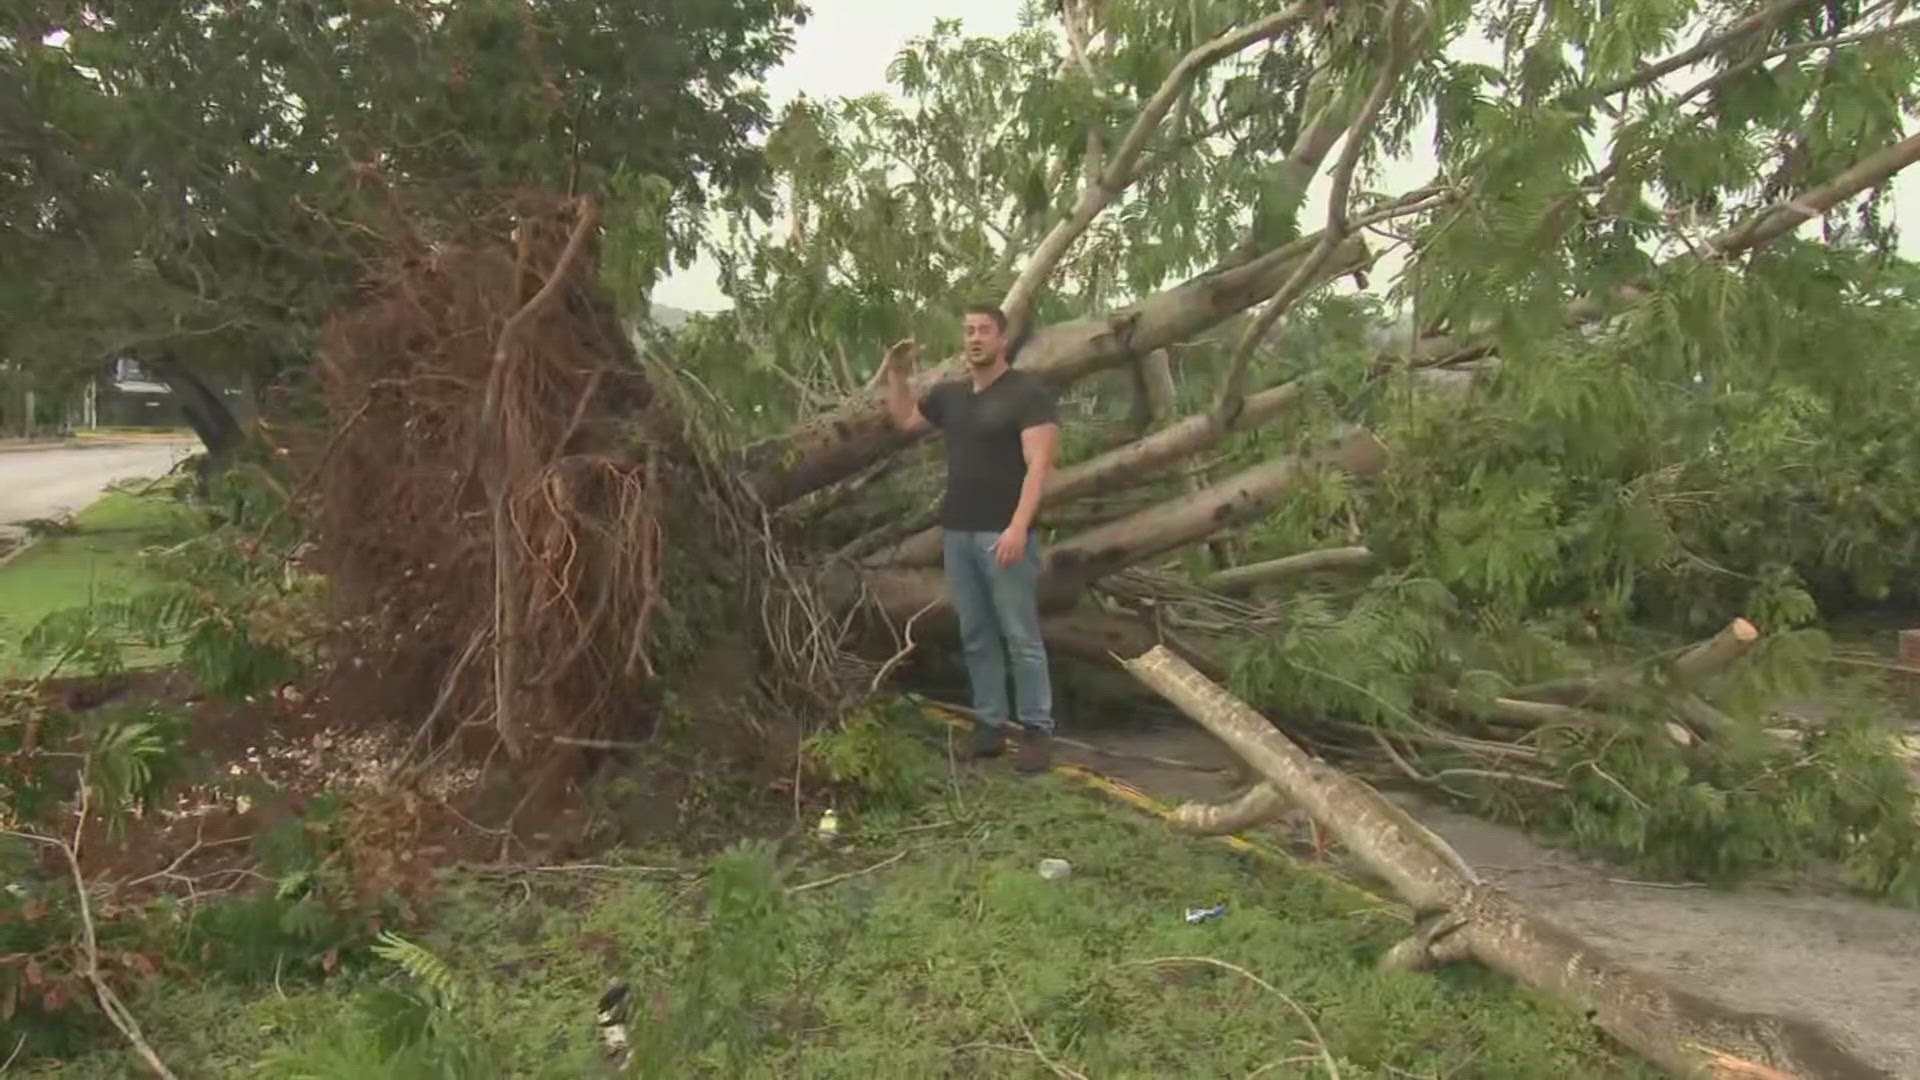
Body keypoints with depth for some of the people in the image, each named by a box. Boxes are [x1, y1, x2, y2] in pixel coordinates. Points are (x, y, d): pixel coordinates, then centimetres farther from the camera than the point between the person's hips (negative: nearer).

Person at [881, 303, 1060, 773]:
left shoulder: (1028, 394, -8)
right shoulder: (951, 394, 14)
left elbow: (1038, 464, -15)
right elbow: (904, 420, 31)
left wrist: (1018, 526, -25)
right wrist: (897, 374, 16)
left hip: (1003, 534, -7)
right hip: (958, 532, 7)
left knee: (1020, 637, -3)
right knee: (975, 636, 11)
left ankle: (1037, 730, 5)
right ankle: (990, 723, 19)